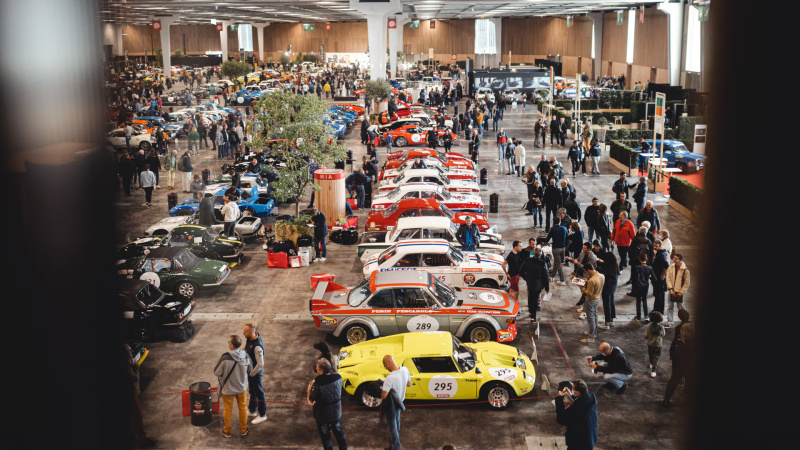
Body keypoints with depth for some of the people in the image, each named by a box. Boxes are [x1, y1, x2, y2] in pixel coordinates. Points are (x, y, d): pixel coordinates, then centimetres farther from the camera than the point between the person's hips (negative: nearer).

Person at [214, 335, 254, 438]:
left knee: (228, 410, 18)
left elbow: (217, 372, -18)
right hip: (242, 387, 3)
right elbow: (250, 369, -2)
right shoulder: (245, 355, -19)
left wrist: (221, 378, 3)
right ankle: (243, 429, 37)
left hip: (228, 389, -3)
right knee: (242, 408, 22)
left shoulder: (225, 358, -31)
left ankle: (227, 431, 36)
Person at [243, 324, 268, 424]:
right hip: (249, 370, 9)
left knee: (259, 393, 8)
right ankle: (252, 410, 44)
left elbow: (260, 364, -30)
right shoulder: (249, 339, -7)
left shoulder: (257, 346, -35)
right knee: (252, 391, 25)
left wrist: (252, 373, -19)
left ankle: (262, 415, 23)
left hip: (256, 372, -9)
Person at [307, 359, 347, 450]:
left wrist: (309, 389, -10)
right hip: (336, 412, 5)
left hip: (323, 416, -5)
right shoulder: (338, 377, -18)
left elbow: (310, 402, -24)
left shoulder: (317, 385, -33)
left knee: (325, 436, 20)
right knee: (339, 431, 28)